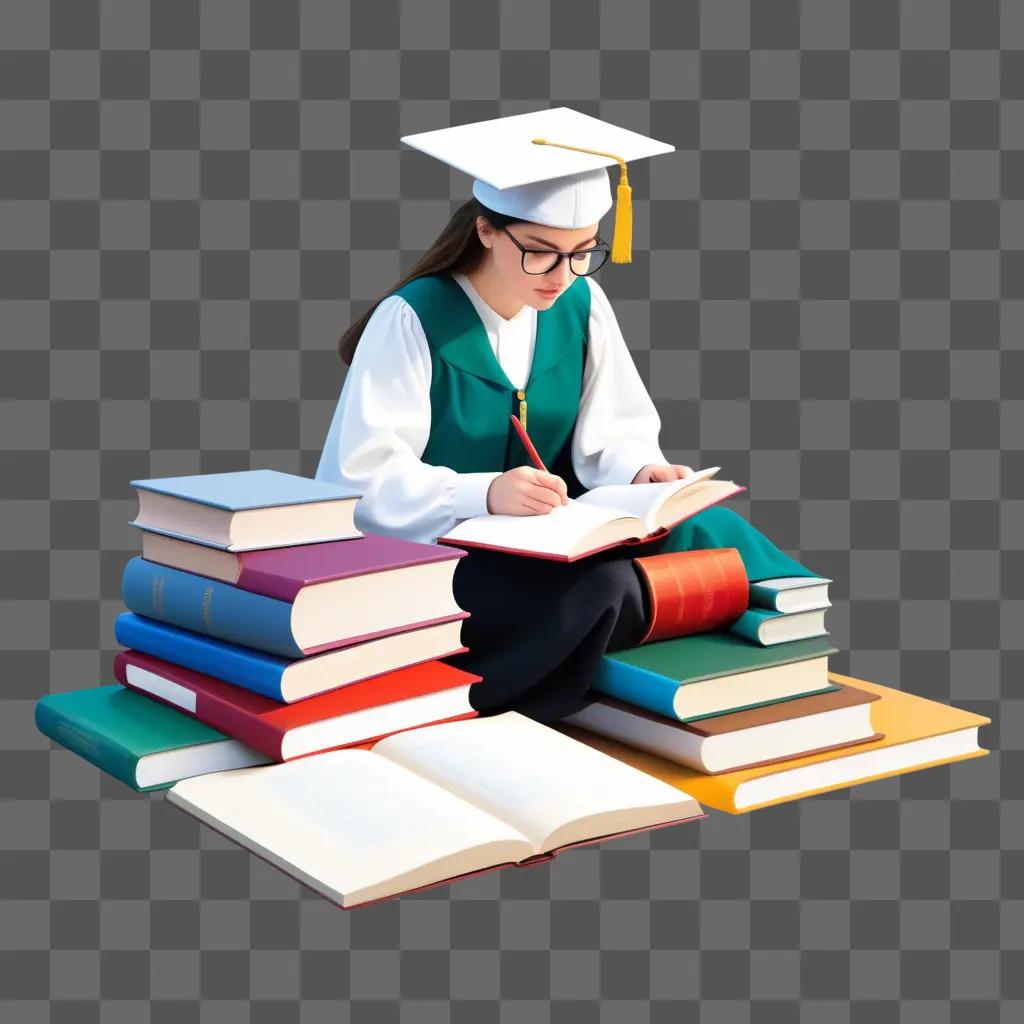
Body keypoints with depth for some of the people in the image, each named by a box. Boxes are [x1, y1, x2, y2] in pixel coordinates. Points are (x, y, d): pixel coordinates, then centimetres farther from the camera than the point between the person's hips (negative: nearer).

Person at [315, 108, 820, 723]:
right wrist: (484, 494, -37)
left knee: (713, 531, -21)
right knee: (595, 584, -35)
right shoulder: (412, 320, -16)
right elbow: (366, 480, -21)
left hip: (547, 544, 5)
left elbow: (614, 431, 6)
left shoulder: (581, 304, 0)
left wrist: (641, 472, -18)